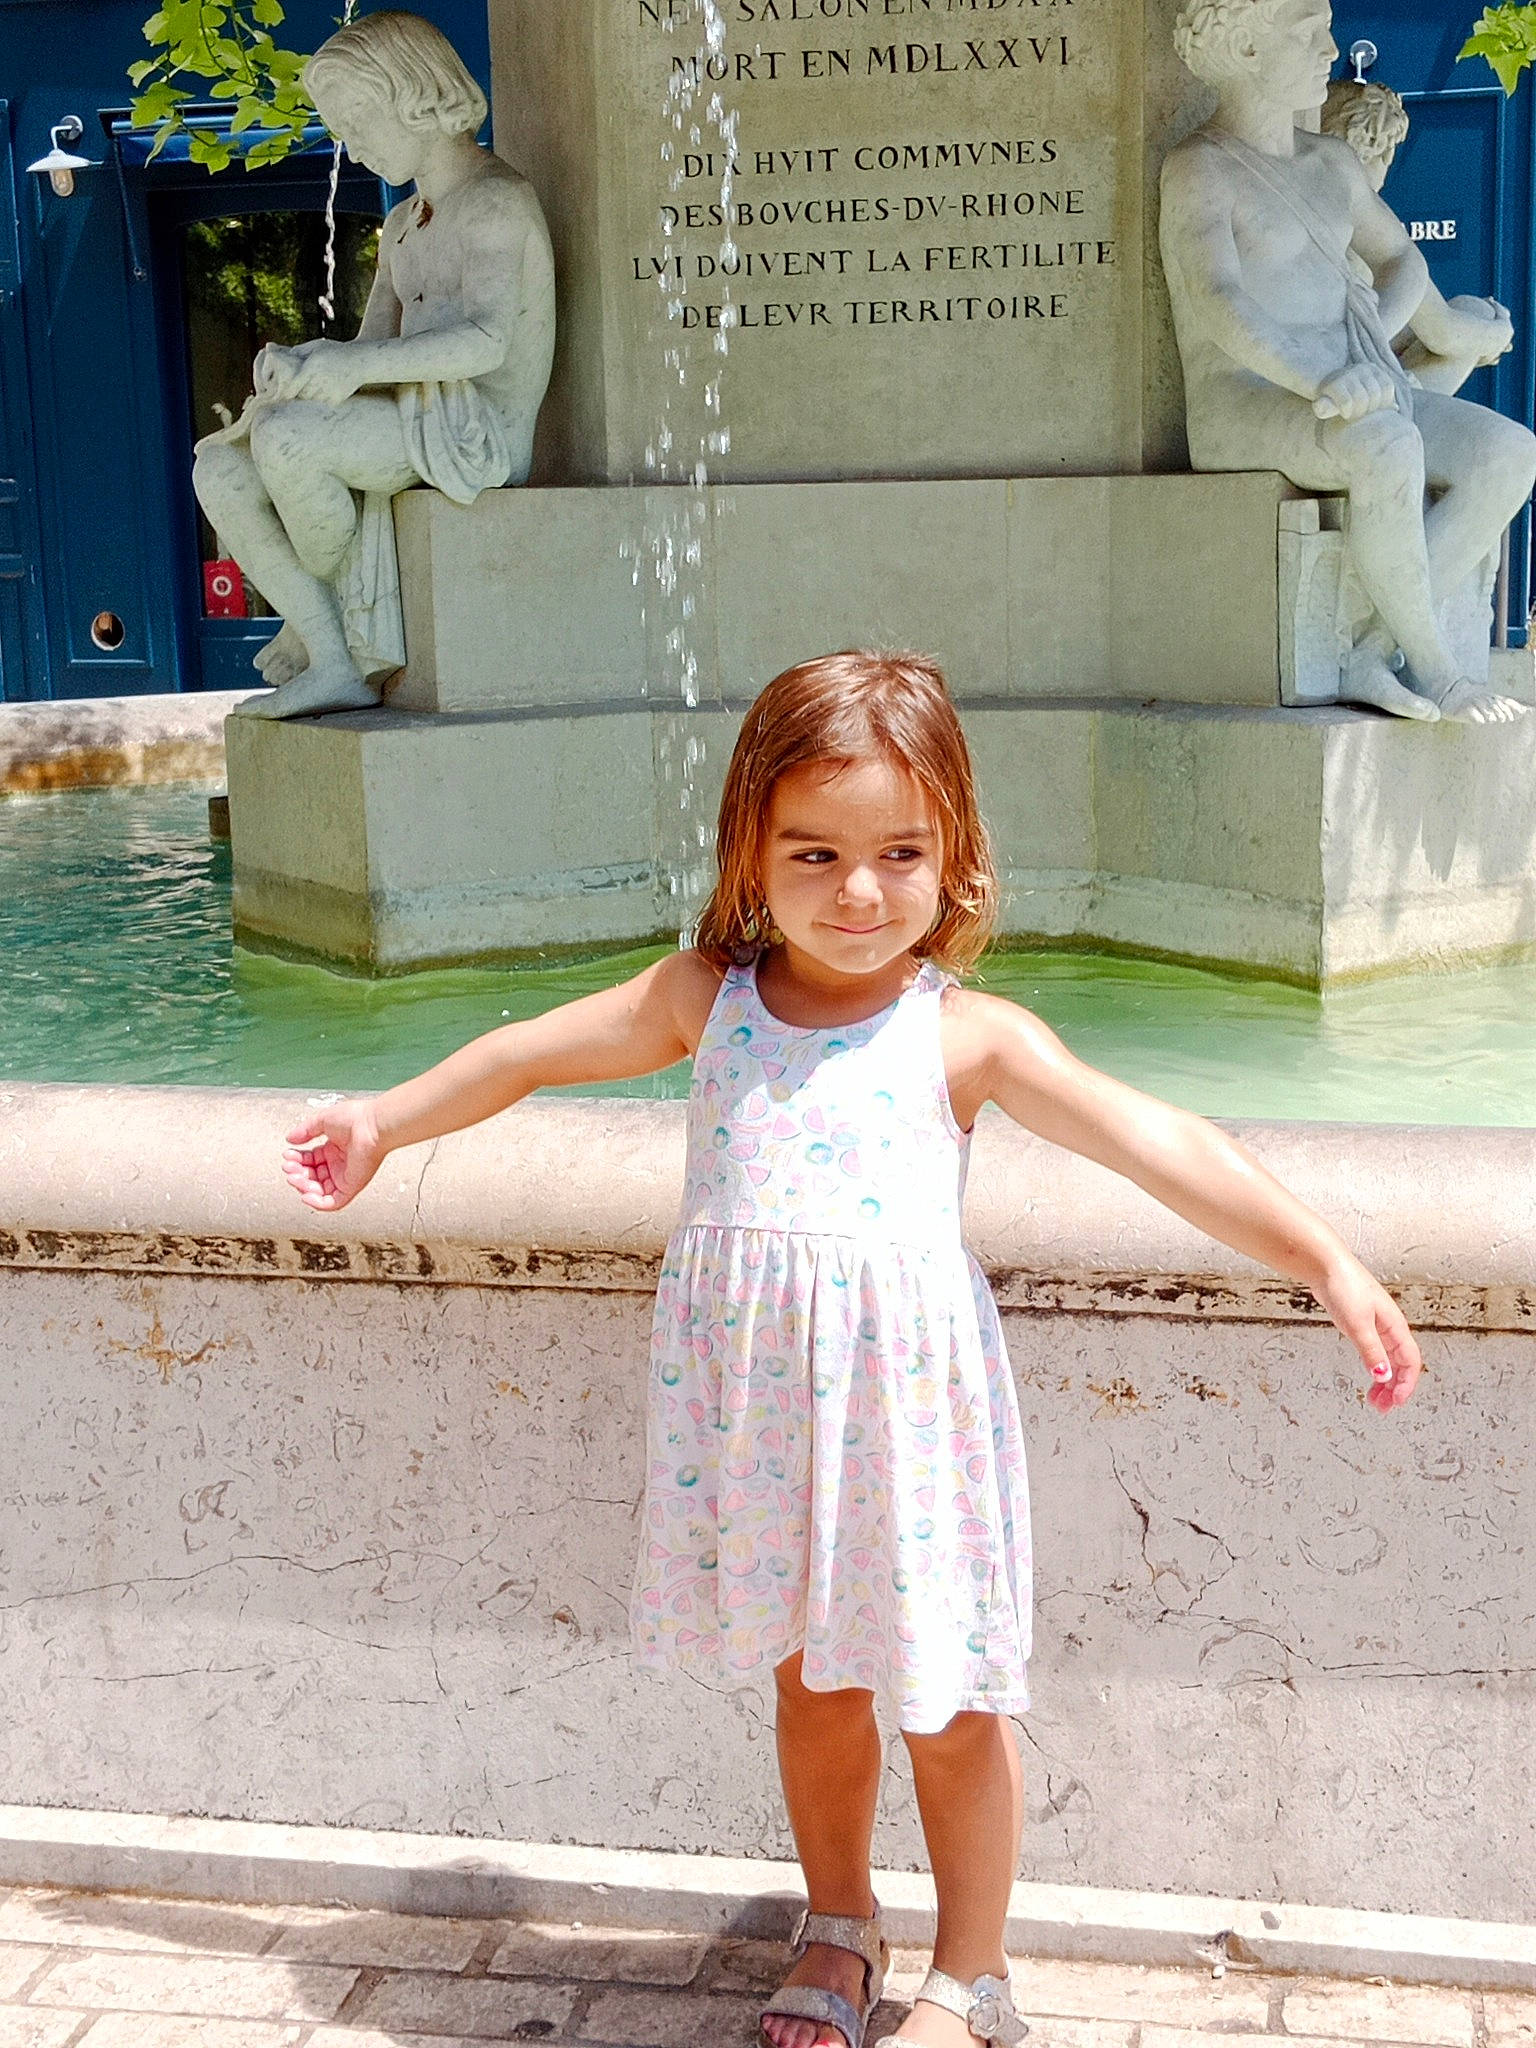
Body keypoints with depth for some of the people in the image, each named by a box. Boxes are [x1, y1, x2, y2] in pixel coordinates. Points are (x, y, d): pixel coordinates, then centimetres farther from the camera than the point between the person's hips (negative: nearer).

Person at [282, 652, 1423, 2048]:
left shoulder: (968, 1037, -7)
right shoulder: (705, 998, 3)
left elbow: (1160, 1146, -12)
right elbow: (533, 1053, 15)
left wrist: (1328, 1263, -18)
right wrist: (385, 1124, 22)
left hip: (901, 1393, -3)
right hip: (752, 1396, 3)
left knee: (947, 1702, 6)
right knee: (808, 1672, 19)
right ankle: (839, 1925, 42)